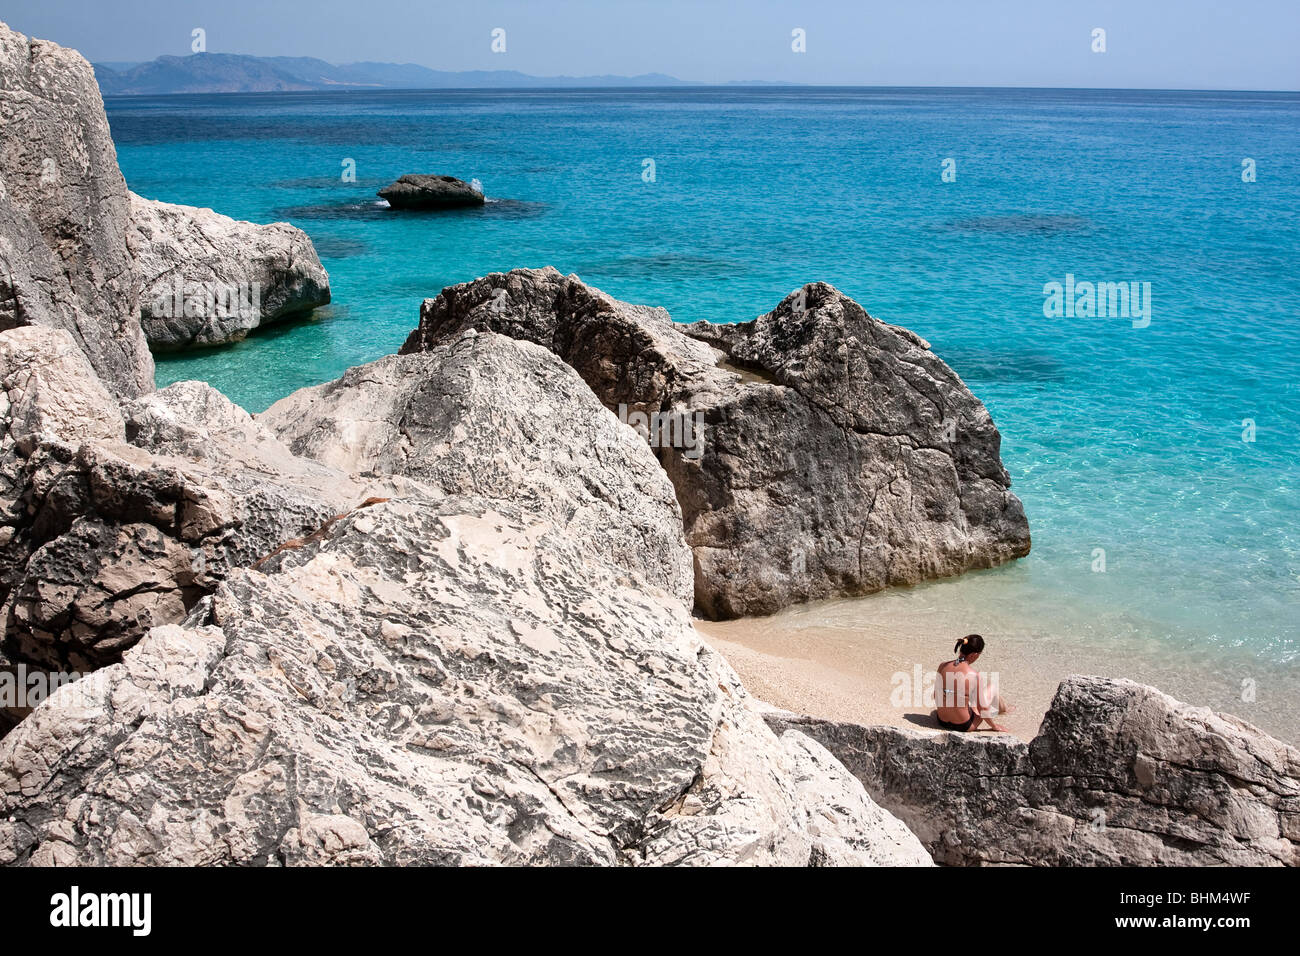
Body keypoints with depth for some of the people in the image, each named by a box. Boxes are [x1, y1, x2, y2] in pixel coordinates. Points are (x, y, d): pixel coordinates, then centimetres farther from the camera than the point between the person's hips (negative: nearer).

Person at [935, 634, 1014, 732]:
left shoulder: (942, 666, -7)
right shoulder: (974, 675, -20)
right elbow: (982, 708, -11)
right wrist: (994, 726, 6)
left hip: (942, 721, 4)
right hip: (963, 726, -4)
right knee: (991, 691, 19)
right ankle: (1004, 708, 49)